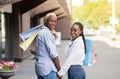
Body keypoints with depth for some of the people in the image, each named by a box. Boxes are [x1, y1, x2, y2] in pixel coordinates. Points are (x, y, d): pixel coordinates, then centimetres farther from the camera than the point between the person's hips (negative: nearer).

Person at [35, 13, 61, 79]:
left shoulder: (41, 32, 16)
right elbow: (53, 53, -16)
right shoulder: (47, 33, -14)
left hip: (40, 67, 10)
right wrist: (59, 69, -10)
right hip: (47, 69, -10)